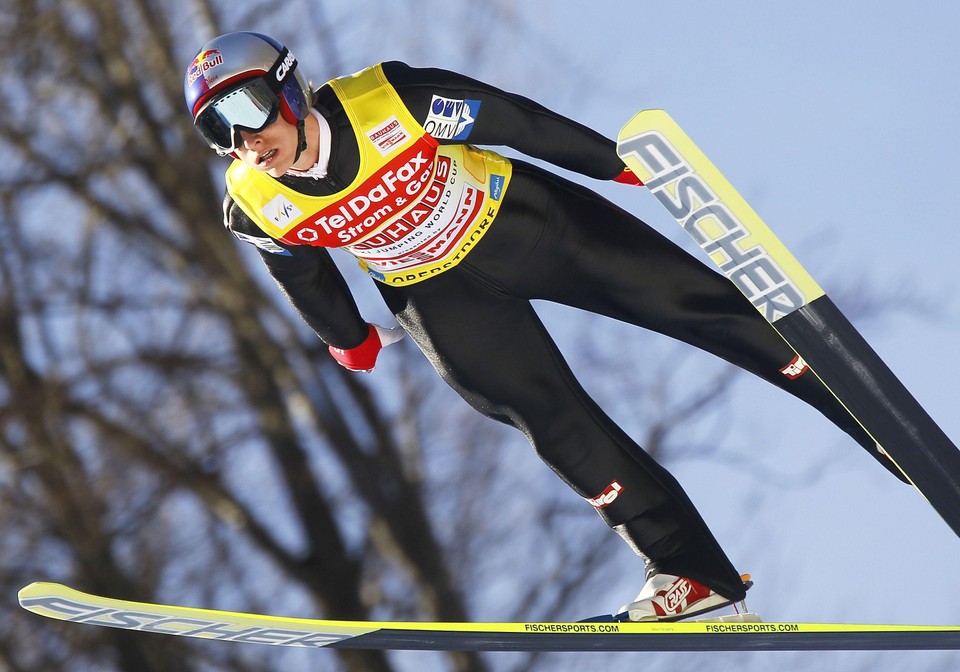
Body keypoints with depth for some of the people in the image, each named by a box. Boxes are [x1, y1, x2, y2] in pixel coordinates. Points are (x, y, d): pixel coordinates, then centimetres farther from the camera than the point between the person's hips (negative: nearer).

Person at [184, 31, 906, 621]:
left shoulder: (385, 97, -29)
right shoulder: (255, 207, -19)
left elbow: (513, 121, -17)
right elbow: (305, 275, 4)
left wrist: (621, 163, -7)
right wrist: (350, 339, 20)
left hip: (519, 219, -2)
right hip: (441, 296, 2)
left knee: (694, 299, -3)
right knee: (552, 421, -9)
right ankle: (689, 568, 2)